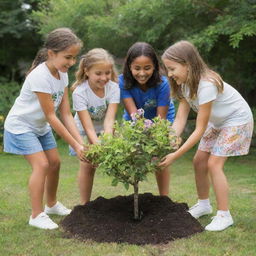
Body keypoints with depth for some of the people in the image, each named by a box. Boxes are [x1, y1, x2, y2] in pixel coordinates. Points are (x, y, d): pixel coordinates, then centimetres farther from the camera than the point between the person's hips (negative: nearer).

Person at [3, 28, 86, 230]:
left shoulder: (62, 74, -7)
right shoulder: (40, 76, -30)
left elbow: (66, 114, -8)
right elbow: (51, 117, -27)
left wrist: (81, 142, -17)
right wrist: (75, 145, -24)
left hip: (40, 126, 8)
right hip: (21, 126, -8)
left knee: (55, 162, 8)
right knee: (41, 165, -15)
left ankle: (52, 204, 29)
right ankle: (37, 215, -2)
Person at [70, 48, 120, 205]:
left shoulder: (113, 88, -21)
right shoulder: (80, 93, -27)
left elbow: (109, 120, -30)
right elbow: (89, 127, -32)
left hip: (104, 131, 2)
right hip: (84, 132, -2)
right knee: (87, 165, -14)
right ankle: (85, 204, 1)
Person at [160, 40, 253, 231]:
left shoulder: (206, 85, -35)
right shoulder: (185, 85, -11)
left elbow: (199, 130, -32)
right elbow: (180, 120, -16)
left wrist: (175, 155, -32)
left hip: (237, 120, -8)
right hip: (217, 122, 8)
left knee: (214, 163, -15)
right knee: (199, 161, 5)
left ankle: (224, 215, -5)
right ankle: (204, 204, 25)